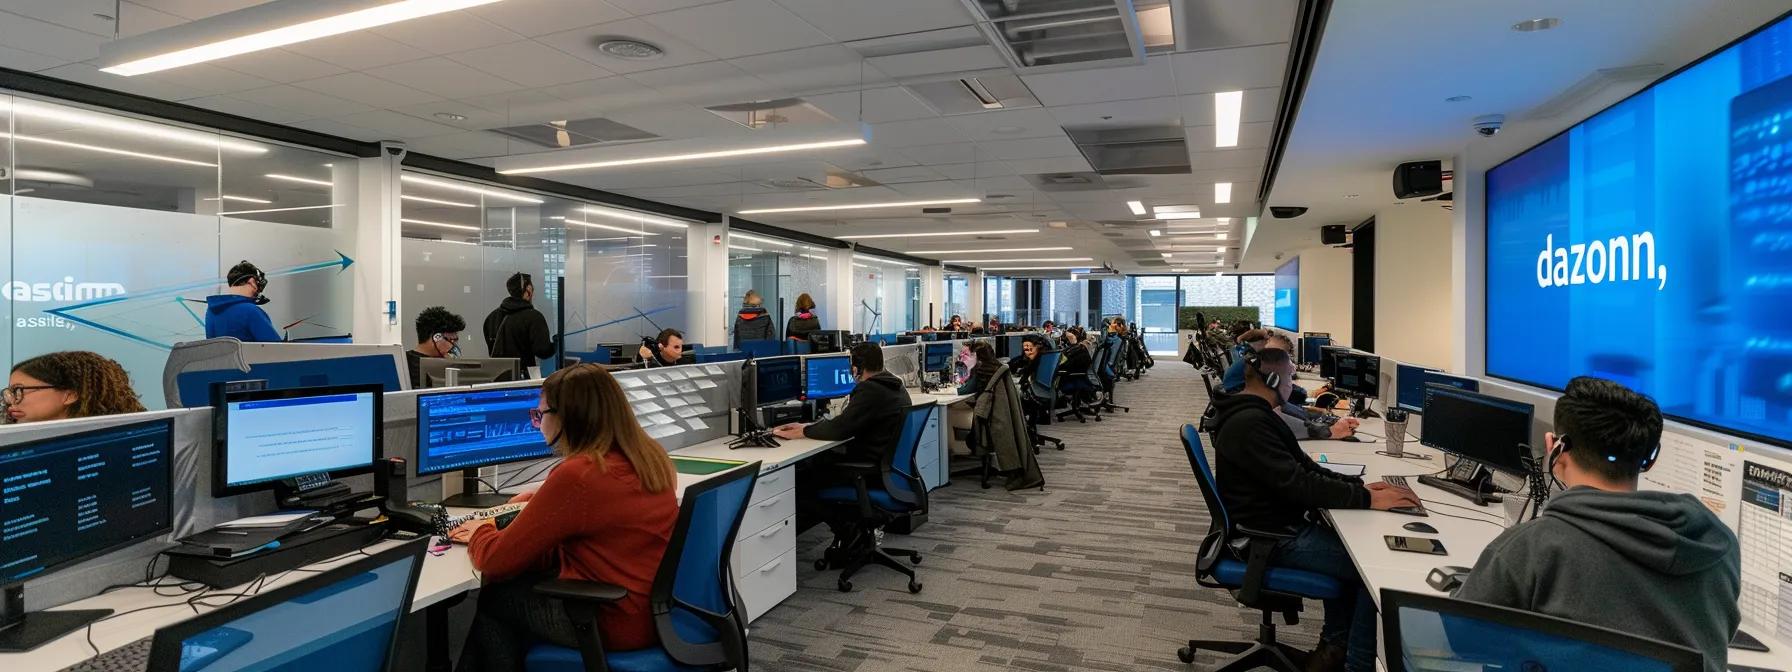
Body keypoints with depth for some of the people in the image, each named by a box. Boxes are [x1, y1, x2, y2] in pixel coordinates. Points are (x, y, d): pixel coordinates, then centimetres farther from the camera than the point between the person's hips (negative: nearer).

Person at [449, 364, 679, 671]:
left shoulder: (576, 474, -22)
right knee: (519, 581, 21)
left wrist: (480, 531, 10)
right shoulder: (650, 456, 2)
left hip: (613, 622, -8)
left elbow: (496, 560, -10)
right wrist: (545, 499, 28)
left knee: (491, 597, 14)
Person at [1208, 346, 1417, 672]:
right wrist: (1367, 499, -23)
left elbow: (1303, 466, 12)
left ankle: (1333, 646, 31)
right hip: (1272, 538, -11)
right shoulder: (1250, 423, -24)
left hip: (1279, 523, 11)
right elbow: (1297, 483, -28)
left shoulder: (1256, 415, 11)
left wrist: (1359, 485, 1)